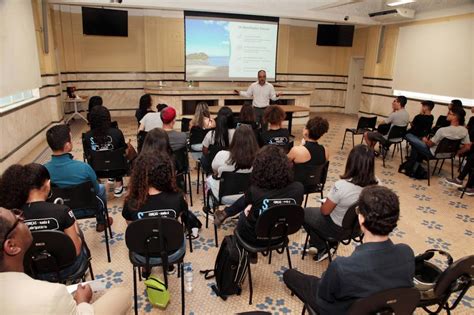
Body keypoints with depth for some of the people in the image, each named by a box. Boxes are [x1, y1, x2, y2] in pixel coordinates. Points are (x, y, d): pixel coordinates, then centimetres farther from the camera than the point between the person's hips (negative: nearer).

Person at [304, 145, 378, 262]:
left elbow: (325, 211, -21)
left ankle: (322, 249, 27)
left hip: (338, 228, -6)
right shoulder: (376, 183, -18)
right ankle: (332, 244, 31)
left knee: (304, 213, 20)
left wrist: (325, 203, 3)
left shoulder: (341, 186, -35)